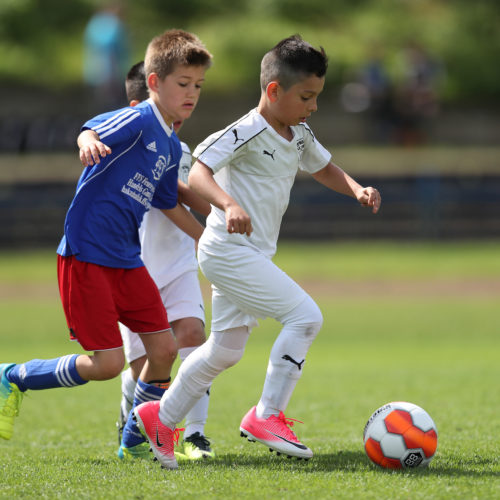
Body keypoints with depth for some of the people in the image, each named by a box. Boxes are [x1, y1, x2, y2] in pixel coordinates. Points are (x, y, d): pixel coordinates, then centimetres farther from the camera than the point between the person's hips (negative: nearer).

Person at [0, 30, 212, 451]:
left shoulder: (171, 148, 13)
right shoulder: (138, 120, -13)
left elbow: (169, 206, 27)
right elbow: (92, 130, -33)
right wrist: (90, 143, -58)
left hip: (127, 260, 8)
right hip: (86, 255, -8)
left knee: (164, 349, 2)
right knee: (107, 363, -10)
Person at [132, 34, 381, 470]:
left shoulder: (299, 136, 9)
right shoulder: (246, 133, -18)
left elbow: (323, 169, 27)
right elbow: (197, 172, -29)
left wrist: (357, 189, 6)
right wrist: (229, 204, -48)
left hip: (254, 255, 10)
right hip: (230, 250, -10)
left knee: (225, 350, 16)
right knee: (305, 316, -18)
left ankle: (162, 418, 30)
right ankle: (267, 415, -11)